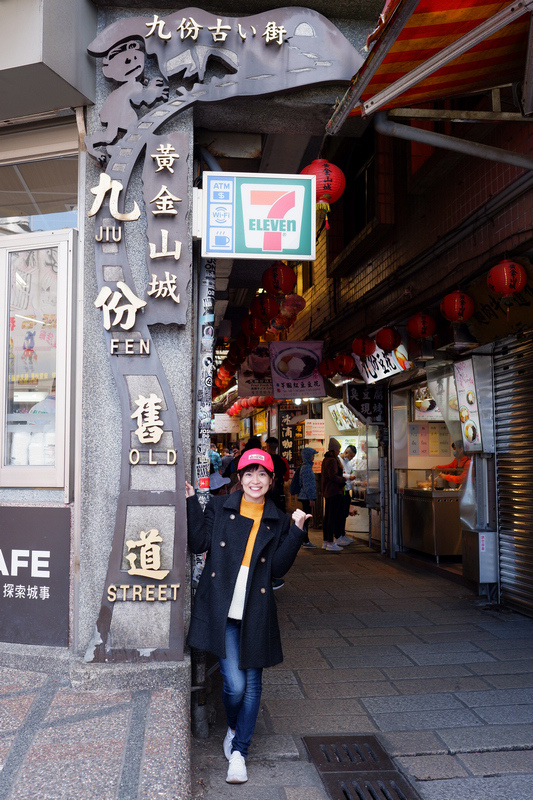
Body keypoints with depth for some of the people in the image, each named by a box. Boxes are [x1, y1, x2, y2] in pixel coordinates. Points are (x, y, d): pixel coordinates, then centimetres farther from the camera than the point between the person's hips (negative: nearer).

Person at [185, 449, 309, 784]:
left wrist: (296, 531, -8)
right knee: (235, 683, -6)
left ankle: (238, 750, 27)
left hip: (256, 611, 2)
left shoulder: (277, 520, 9)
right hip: (221, 608, -2)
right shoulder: (219, 508, 7)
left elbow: (278, 567, 0)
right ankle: (234, 728, 28)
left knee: (252, 683, 8)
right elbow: (199, 544, -3)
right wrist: (192, 502, -6)